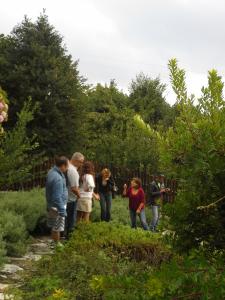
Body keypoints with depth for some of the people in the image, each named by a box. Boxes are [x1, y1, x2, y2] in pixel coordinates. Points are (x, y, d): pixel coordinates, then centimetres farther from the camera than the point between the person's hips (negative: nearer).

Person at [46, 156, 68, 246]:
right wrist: (62, 211, -22)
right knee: (57, 228, 5)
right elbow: (57, 197, -28)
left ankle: (54, 242, 36)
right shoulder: (58, 178, -29)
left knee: (54, 227, 22)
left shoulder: (52, 172, 1)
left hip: (51, 205, 10)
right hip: (57, 206, -10)